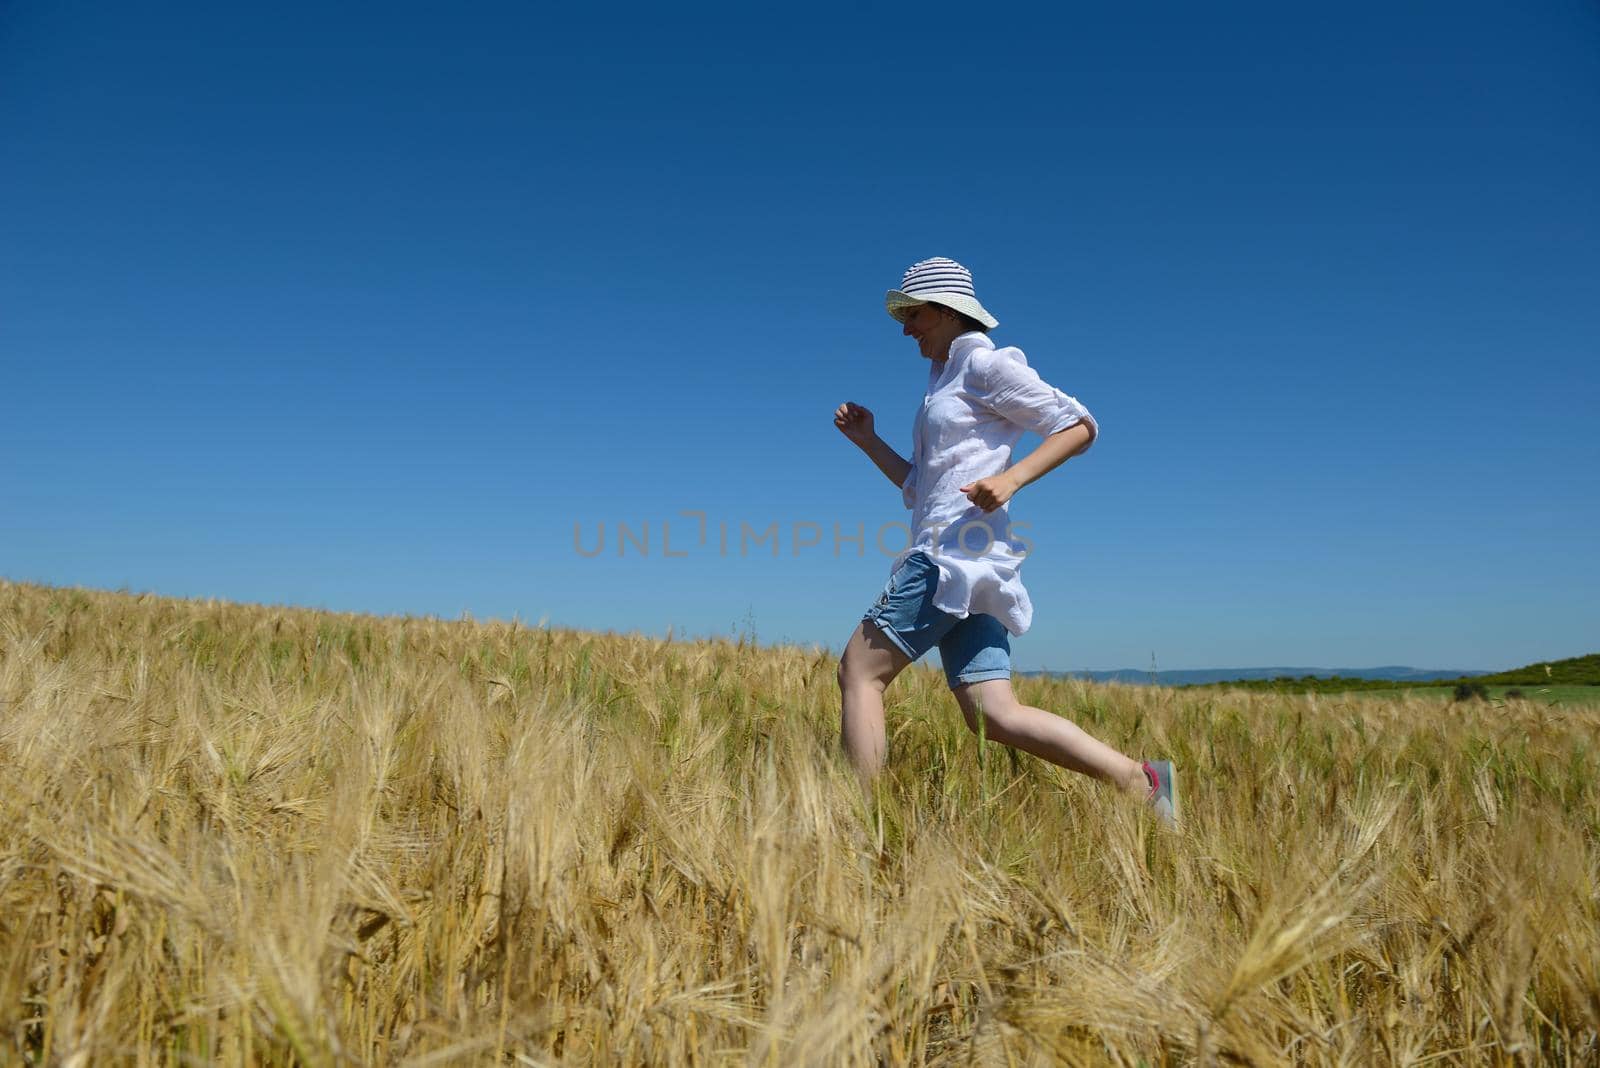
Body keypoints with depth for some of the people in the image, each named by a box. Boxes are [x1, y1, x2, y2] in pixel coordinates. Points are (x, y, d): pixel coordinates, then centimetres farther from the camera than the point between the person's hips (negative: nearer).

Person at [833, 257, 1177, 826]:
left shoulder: (986, 364, 0)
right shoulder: (943, 384, 26)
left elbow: (1080, 425, -5)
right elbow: (920, 487, 27)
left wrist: (1011, 479, -17)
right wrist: (867, 440, 16)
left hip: (960, 550, -9)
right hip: (947, 557, 9)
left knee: (859, 668, -8)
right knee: (994, 715, 0)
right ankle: (1139, 780, 0)